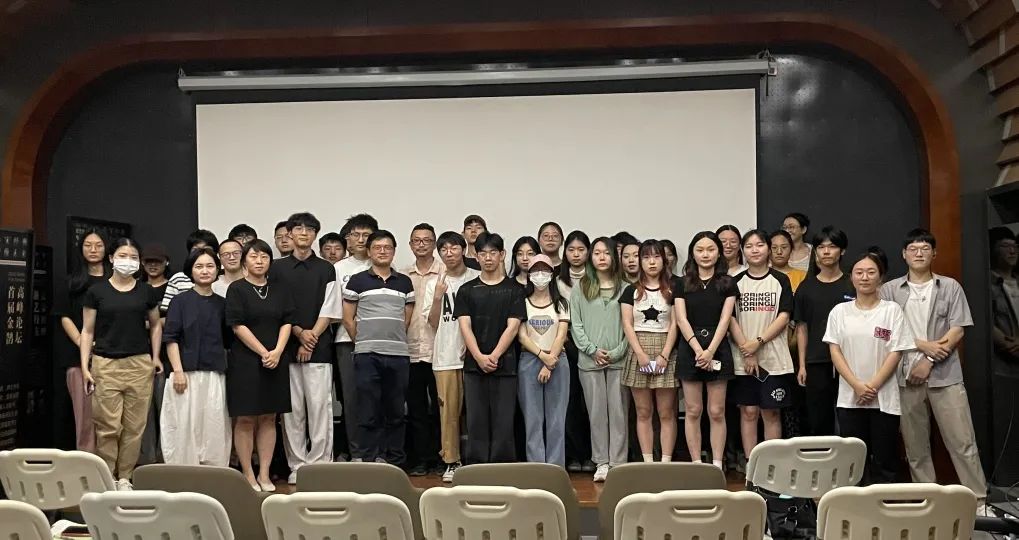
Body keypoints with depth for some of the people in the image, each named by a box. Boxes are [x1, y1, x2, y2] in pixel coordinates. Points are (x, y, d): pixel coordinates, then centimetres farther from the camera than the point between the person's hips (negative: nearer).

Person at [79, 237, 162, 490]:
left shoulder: (146, 291, 8)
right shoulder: (96, 291, 3)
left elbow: (155, 325, 19)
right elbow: (87, 331, 5)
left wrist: (155, 357, 10)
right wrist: (85, 367, -2)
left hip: (139, 365, 2)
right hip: (106, 365, -2)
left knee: (134, 426, 3)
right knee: (108, 427, -3)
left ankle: (125, 477, 15)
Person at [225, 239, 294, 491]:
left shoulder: (280, 291, 11)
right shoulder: (237, 289, -1)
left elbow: (287, 322, 6)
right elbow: (238, 326, -9)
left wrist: (277, 351, -9)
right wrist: (263, 352, -13)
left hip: (276, 362, 4)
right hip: (245, 361, -4)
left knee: (269, 418, 6)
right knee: (245, 419, 0)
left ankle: (264, 474, 13)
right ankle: (248, 475, 9)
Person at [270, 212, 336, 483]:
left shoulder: (326, 269, 9)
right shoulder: (277, 268, 10)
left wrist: (312, 336, -9)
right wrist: (299, 332, -8)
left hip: (318, 348, -1)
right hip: (287, 348, 1)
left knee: (319, 407, -3)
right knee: (292, 409, 3)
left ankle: (320, 464, 4)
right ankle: (297, 465, 11)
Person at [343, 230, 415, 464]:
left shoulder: (404, 282, 11)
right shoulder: (357, 281, 4)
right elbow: (348, 319, 5)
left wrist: (394, 339, 8)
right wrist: (363, 341, 6)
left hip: (398, 354, 3)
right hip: (367, 355, -2)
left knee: (395, 412, 9)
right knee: (368, 412, 0)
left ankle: (394, 462, 19)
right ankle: (369, 460, 8)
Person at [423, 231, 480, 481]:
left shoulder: (477, 279, 3)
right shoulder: (434, 284, 9)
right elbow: (433, 323, 4)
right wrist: (437, 297, -11)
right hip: (445, 355, 1)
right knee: (448, 409, 2)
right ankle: (451, 461, 10)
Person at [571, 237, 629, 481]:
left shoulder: (624, 288, 4)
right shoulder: (580, 288, 6)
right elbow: (575, 324, 3)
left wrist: (617, 352, -9)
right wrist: (593, 350, -7)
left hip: (619, 359, -1)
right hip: (589, 360, 1)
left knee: (619, 411, 3)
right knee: (597, 412, 6)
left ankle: (618, 463, 10)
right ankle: (601, 463, 14)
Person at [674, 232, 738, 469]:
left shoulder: (727, 283, 5)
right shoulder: (682, 284, 6)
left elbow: (725, 319, -4)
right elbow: (681, 319, -2)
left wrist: (710, 351, -14)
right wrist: (698, 349, -14)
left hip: (717, 350, -1)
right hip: (689, 350, 1)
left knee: (716, 412, 3)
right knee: (693, 411, 4)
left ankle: (717, 465, 10)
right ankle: (696, 464, 11)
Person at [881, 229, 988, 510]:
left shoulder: (950, 287, 4)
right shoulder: (890, 290, 5)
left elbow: (958, 330, -2)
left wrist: (928, 361, -11)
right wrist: (923, 344, -12)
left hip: (945, 374, -1)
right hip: (906, 376, 1)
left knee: (962, 441, 0)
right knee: (915, 445, 9)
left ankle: (979, 501, 10)